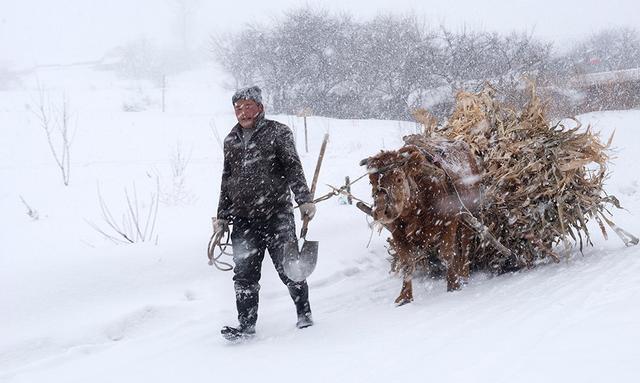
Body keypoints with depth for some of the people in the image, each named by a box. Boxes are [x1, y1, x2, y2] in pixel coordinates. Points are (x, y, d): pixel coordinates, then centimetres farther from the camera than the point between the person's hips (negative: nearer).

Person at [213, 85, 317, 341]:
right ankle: (246, 324, 7)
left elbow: (293, 168, -6)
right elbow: (226, 181, 21)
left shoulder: (278, 133, 0)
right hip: (243, 220, 4)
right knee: (244, 273, 0)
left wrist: (304, 200, -17)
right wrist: (222, 216, 19)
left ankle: (304, 312, 20)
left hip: (276, 215, -4)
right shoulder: (231, 141, 15)